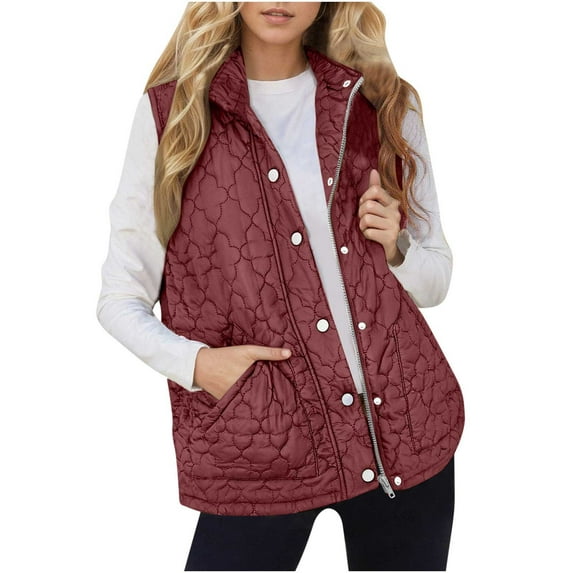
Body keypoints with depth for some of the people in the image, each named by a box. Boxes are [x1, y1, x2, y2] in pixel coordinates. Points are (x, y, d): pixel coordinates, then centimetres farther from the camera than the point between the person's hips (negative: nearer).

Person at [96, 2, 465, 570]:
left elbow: (436, 278, 15)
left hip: (406, 430, 3)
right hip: (258, 452, -2)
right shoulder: (172, 108, 1)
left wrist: (395, 249, -7)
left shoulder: (384, 103, 8)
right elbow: (120, 298, 3)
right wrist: (192, 361, -15)